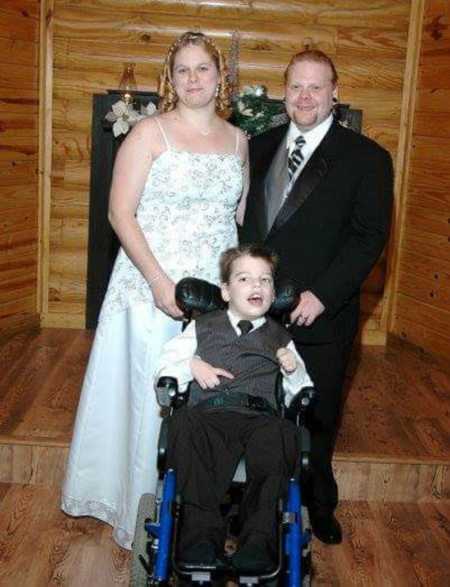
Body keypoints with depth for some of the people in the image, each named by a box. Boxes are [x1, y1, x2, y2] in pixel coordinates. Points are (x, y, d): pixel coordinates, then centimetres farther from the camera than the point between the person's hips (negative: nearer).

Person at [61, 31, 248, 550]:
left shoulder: (238, 139, 9)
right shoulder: (149, 133, -5)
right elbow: (120, 213, -10)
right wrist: (159, 281, -18)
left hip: (217, 294, 4)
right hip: (153, 289, -4)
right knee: (151, 403, 3)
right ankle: (142, 518, 22)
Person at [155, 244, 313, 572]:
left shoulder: (279, 338, 27)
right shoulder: (203, 327, 26)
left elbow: (303, 394, 24)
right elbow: (164, 372, 20)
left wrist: (294, 369, 5)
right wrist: (192, 366, 1)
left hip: (260, 416, 1)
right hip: (209, 411, 0)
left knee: (281, 434, -36)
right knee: (184, 422, -37)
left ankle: (259, 538, -37)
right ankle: (203, 530, -37)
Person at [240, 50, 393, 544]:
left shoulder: (366, 158, -4)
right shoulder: (260, 147, 9)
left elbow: (370, 236, -10)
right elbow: (243, 220, 11)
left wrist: (322, 295, -18)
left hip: (319, 317, -3)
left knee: (315, 420, 13)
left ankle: (317, 507, 36)